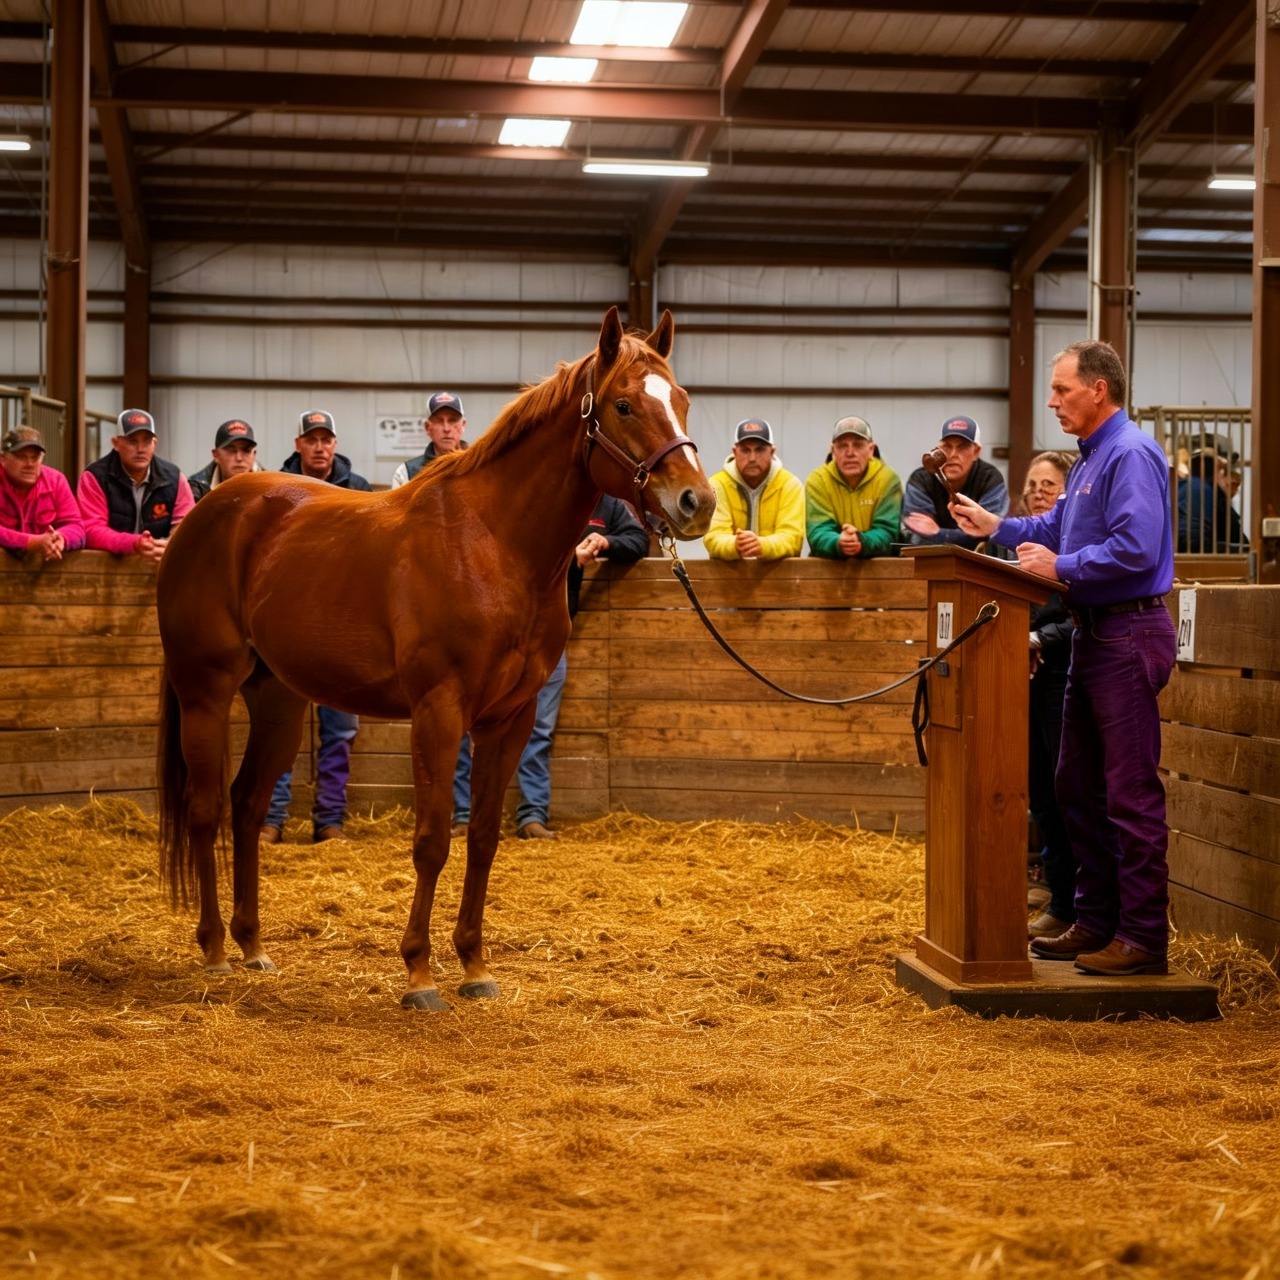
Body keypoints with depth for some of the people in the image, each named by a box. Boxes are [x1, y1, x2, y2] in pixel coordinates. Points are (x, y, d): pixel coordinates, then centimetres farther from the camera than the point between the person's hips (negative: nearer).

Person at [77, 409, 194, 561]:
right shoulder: (95, 477, -4)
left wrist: (170, 545, -23)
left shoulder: (174, 478, 4)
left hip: (162, 563, 2)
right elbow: (92, 530, -12)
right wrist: (134, 545, -28)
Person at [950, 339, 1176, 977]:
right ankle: (1096, 920, 24)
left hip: (1128, 634, -11)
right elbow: (1055, 527, 27)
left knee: (1131, 791, -7)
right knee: (1078, 784, 15)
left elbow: (1136, 548, -26)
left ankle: (1144, 936, -2)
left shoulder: (1131, 455, -16)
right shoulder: (1090, 458, 16)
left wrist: (1061, 567, -17)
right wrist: (995, 526, 18)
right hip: (1094, 633, 11)